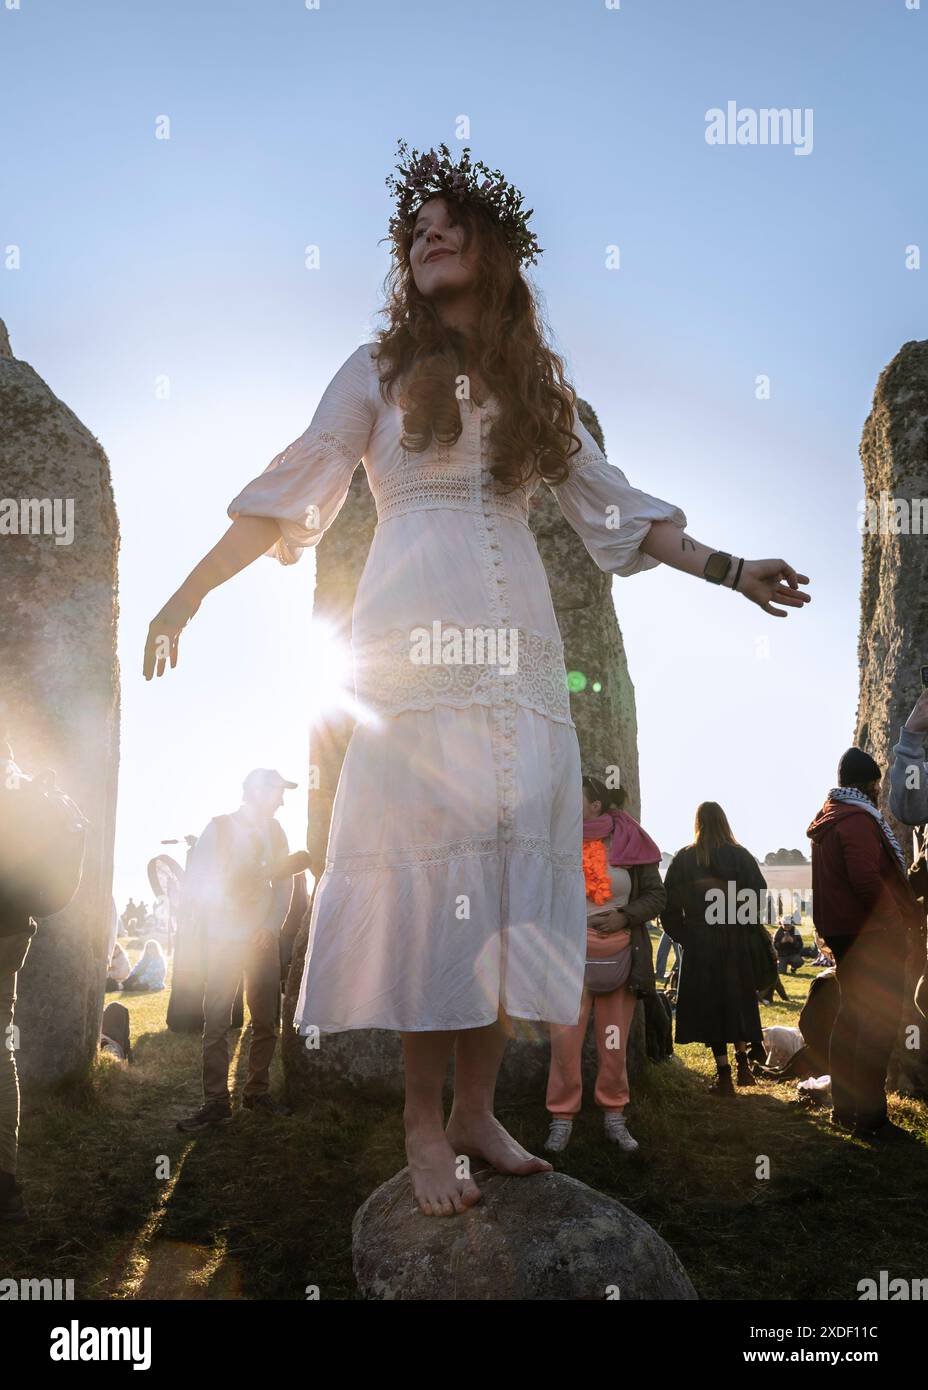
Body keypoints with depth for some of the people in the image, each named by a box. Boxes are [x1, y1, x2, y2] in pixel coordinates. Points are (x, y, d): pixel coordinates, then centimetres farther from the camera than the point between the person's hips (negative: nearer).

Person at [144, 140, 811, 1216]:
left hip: (517, 645, 4)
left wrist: (729, 570, 15)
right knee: (426, 857, -8)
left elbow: (610, 503, 20)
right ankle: (425, 1123, 0)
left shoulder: (536, 383, 20)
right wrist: (188, 594, 2)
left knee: (510, 857, -2)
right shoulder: (380, 370, 11)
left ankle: (477, 1109, 7)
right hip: (415, 640, -3)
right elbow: (289, 492, 7)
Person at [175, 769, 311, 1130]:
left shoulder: (274, 831, 7)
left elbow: (284, 883, 8)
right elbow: (195, 883, -5)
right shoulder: (219, 828, -4)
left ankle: (257, 1091, 17)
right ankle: (216, 1102, -3)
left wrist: (272, 926, -4)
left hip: (262, 939, 4)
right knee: (216, 1023, -6)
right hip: (224, 939, -4)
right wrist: (204, 928, -10)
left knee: (266, 1021, 5)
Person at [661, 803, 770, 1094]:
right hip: (738, 943, 1)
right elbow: (760, 897, -7)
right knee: (739, 1001, 18)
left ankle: (724, 1075, 5)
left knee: (709, 1005, 5)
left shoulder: (683, 860, -2)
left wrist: (684, 936, 7)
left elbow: (670, 905, -3)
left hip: (700, 946, -1)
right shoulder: (741, 856, -2)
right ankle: (742, 1061, 14)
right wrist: (747, 927, 5)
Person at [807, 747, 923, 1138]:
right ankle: (870, 1114, -4)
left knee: (850, 1016, 16)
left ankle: (843, 1107, 23)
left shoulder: (826, 819, 15)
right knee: (879, 1022, -5)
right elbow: (867, 879, -25)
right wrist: (905, 918, -14)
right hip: (872, 933, -10)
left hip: (842, 930, 10)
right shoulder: (858, 819, -16)